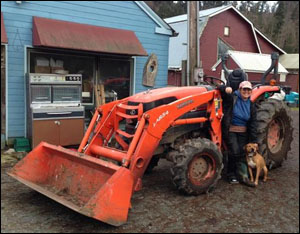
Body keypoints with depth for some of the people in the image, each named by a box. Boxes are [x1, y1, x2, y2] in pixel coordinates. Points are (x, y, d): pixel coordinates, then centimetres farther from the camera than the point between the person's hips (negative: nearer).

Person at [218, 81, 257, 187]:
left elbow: (253, 123, 5)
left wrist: (253, 140, 1)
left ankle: (243, 176, 9)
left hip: (243, 132, 5)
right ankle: (231, 175, 7)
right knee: (235, 152, -10)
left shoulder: (251, 105, 6)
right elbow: (219, 89, -12)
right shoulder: (232, 98, -7)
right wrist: (226, 89, -36)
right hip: (230, 131, -5)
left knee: (243, 153, 4)